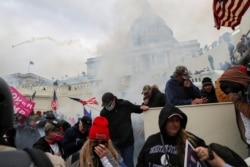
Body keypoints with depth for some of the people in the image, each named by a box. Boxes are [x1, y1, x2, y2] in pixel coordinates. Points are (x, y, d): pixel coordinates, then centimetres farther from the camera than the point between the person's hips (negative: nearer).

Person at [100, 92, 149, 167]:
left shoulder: (125, 104, -9)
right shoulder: (103, 113, -7)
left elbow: (135, 109, 9)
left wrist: (142, 107, -11)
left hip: (128, 142, 0)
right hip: (114, 144, 1)